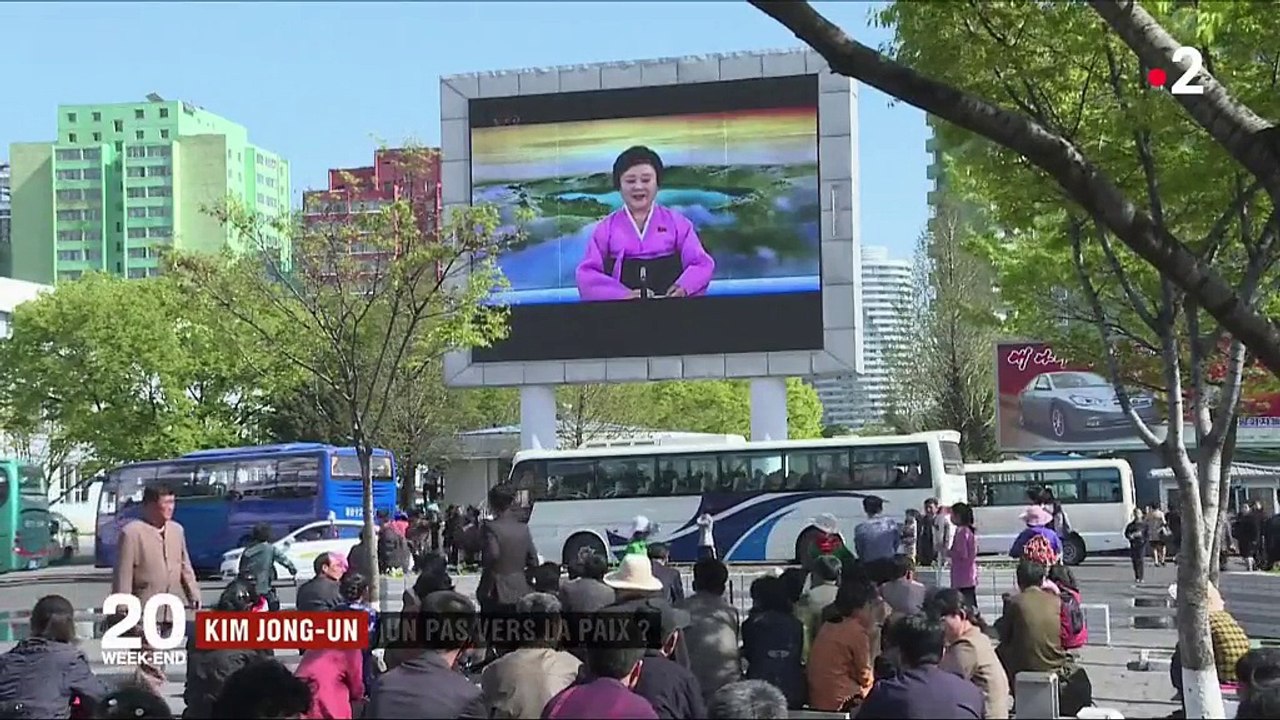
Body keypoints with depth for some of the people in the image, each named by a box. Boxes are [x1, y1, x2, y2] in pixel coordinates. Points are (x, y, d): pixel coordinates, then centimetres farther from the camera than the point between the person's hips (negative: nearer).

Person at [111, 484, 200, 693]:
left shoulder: (177, 530, 13)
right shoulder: (132, 532, -9)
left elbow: (185, 567, 19)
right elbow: (123, 574, -10)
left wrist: (194, 596, 11)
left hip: (170, 611, 7)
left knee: (157, 665, 14)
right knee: (151, 668, -8)